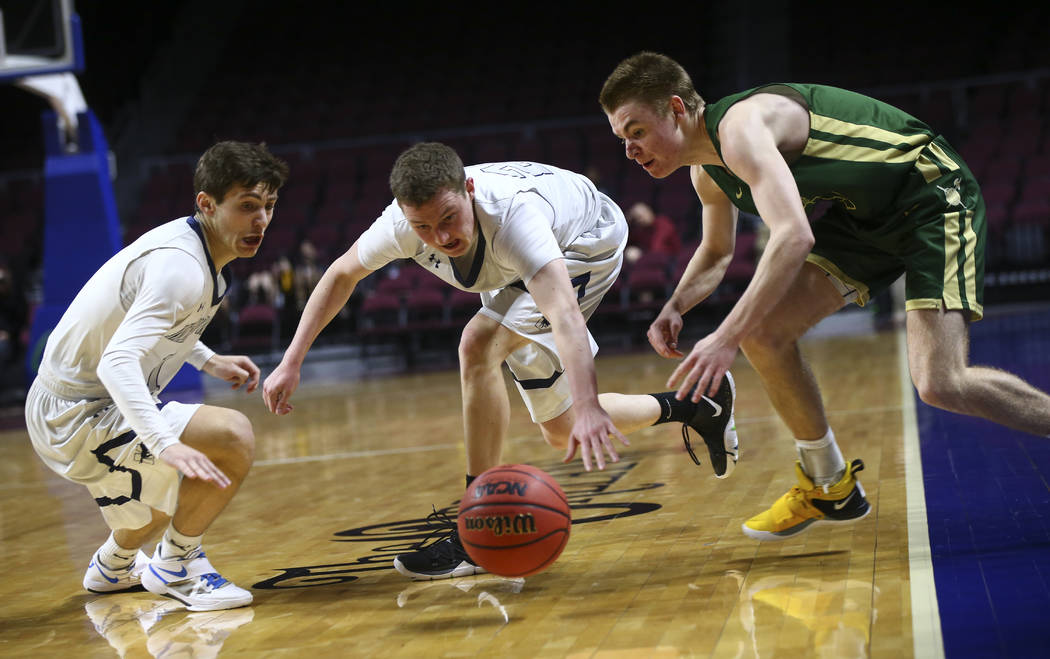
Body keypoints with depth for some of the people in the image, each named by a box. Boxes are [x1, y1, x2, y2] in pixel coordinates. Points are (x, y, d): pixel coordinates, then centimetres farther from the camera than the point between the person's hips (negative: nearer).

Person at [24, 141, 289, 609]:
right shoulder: (180, 268, -26)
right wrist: (166, 444, -49)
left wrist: (208, 360, 19)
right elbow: (117, 363, -38)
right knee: (233, 437, -24)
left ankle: (113, 566, 60)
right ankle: (175, 565, -5)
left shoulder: (186, 241, 5)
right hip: (79, 417, -11)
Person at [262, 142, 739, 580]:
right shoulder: (405, 223, -28)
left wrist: (588, 408, -70)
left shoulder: (509, 212, -44)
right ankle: (694, 406, 28)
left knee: (479, 344, -31)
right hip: (523, 267, 7)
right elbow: (341, 274, -7)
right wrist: (292, 362, -12)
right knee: (561, 433, 7)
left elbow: (564, 316, -57)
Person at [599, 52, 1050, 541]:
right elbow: (716, 254, 23)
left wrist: (726, 338, -42)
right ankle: (830, 489, 12)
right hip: (865, 217, 9)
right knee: (762, 334, -4)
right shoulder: (707, 174, 4)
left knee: (940, 384, -24)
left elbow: (794, 236, -40)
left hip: (932, 196, -9)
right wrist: (675, 308, 1)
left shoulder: (741, 126, -27)